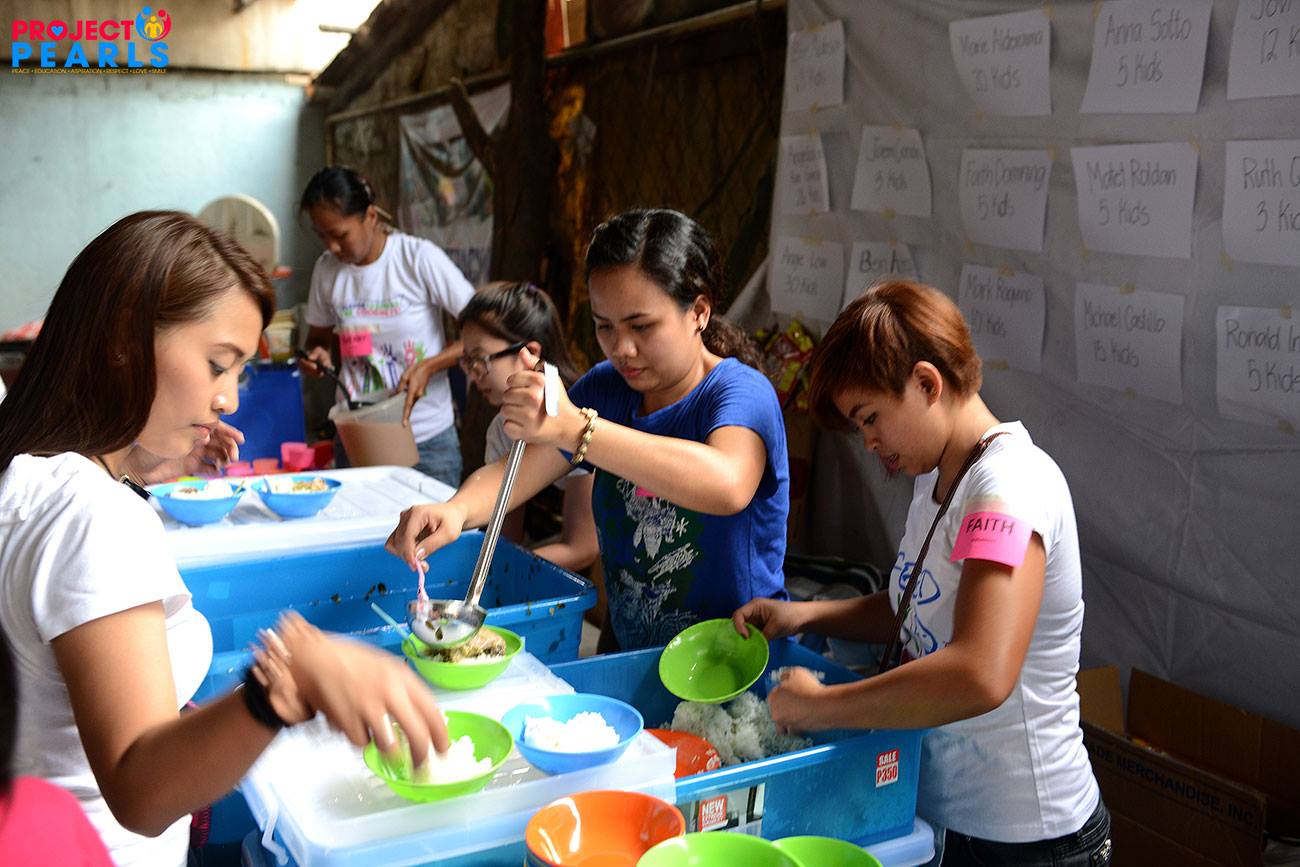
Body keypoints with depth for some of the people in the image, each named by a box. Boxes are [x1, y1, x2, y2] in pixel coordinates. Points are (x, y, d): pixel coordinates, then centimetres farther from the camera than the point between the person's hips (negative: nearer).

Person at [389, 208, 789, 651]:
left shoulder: (741, 391, -18)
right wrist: (456, 509, -28)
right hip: (626, 655, 5)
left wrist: (574, 427, -46)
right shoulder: (605, 387, 3)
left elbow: (727, 485, -41)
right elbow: (516, 470, -4)